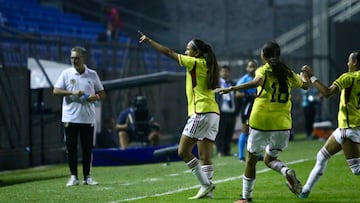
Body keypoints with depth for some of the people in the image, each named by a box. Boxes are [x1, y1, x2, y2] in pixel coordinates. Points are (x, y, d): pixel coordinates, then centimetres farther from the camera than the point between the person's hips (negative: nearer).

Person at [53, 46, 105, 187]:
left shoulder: (92, 75, 6)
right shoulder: (66, 74, 2)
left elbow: (102, 93, 10)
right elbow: (55, 91, -5)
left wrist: (96, 97, -12)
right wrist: (72, 93, -17)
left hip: (88, 118, 1)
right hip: (70, 117, -1)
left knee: (87, 148, 3)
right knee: (71, 147, -2)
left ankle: (87, 177, 12)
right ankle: (73, 176, 5)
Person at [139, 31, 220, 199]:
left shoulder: (196, 63, -5)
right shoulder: (206, 66, 16)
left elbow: (169, 53, -3)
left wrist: (149, 41, 4)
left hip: (201, 113, -9)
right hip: (213, 112, 9)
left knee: (183, 152, -6)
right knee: (205, 156, 5)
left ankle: (206, 184, -11)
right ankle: (207, 190, 0)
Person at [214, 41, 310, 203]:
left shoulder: (263, 70, -3)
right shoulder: (288, 73, 10)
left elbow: (258, 81, -27)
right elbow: (305, 85, 26)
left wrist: (230, 89, -29)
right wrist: (303, 76, 49)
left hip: (260, 121, -4)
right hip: (282, 123, 4)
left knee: (251, 157, 13)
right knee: (270, 159, 19)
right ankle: (287, 171, -14)